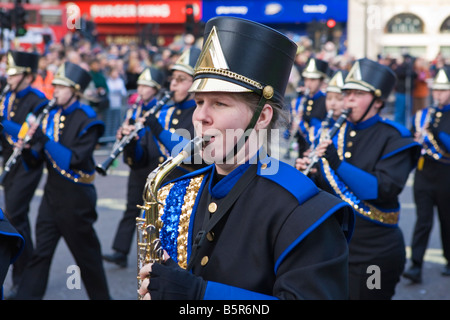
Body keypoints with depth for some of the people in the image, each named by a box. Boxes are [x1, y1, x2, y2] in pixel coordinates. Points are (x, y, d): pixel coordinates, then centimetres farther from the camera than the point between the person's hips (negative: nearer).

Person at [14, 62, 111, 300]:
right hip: (52, 192, 6)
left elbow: (74, 161, -22)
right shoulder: (51, 116, 7)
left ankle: (101, 295, 26)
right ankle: (26, 295, 9)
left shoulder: (86, 121, -12)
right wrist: (28, 147, -12)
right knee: (40, 252, 6)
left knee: (87, 255, 8)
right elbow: (35, 161, 9)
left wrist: (44, 140, -25)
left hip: (75, 198, -6)